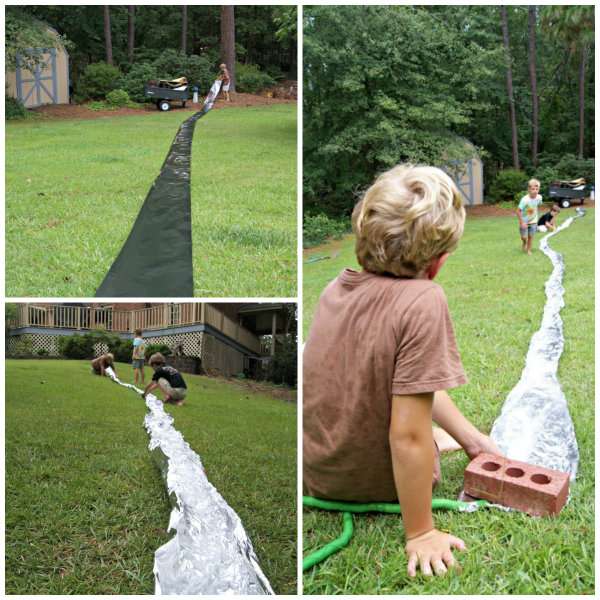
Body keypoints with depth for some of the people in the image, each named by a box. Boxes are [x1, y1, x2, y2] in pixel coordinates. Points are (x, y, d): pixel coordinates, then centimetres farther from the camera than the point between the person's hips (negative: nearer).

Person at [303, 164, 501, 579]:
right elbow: (406, 434, -29)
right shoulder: (423, 301, -30)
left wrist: (472, 438, 7)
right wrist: (421, 533, -18)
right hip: (379, 486, -5)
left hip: (316, 475, 5)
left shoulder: (338, 288, -7)